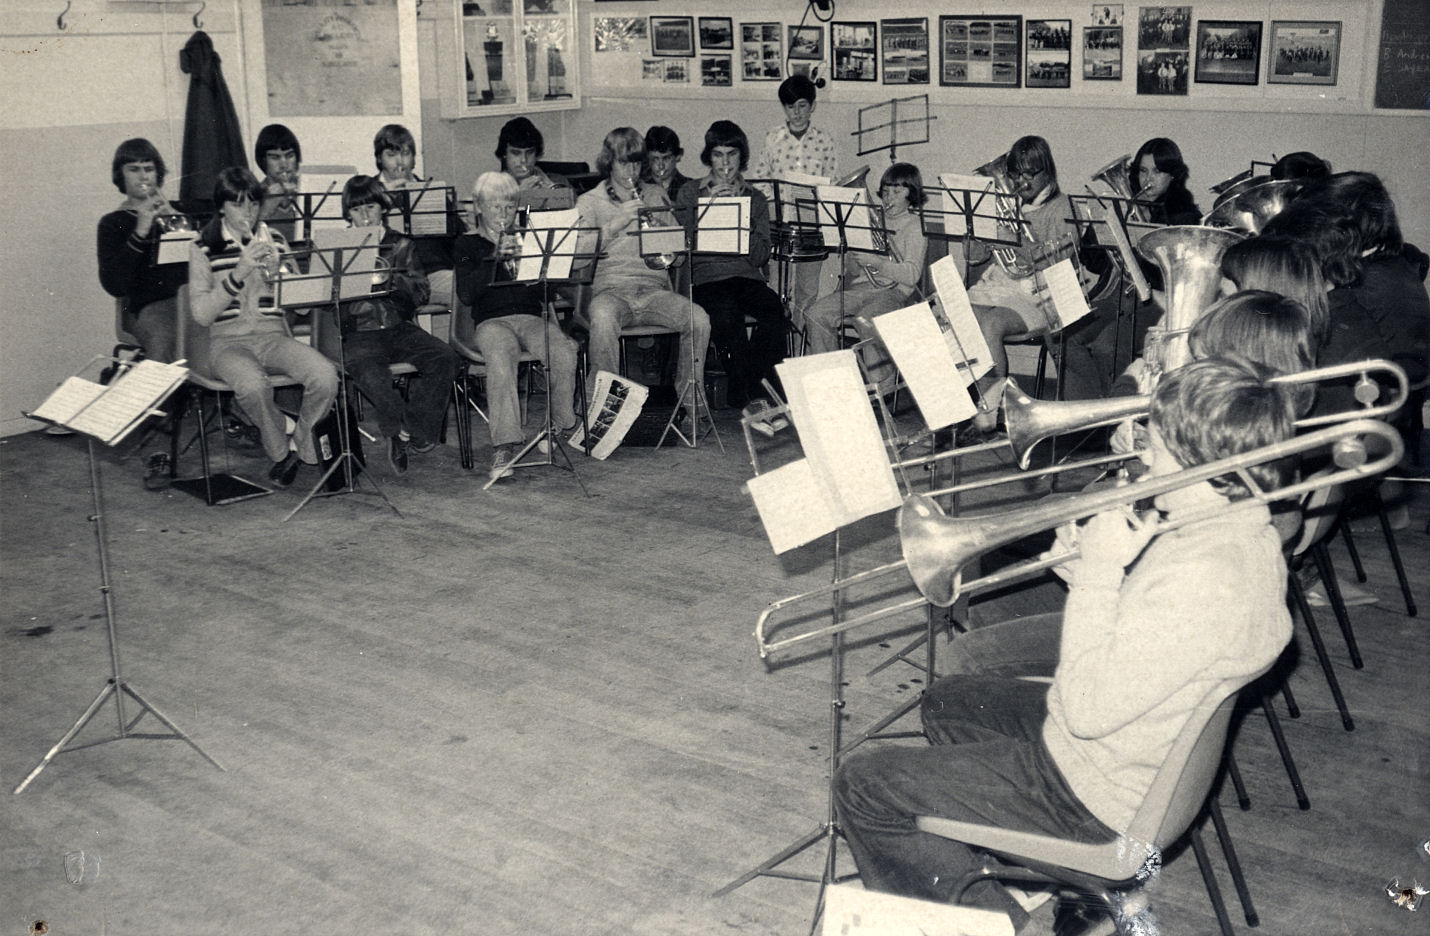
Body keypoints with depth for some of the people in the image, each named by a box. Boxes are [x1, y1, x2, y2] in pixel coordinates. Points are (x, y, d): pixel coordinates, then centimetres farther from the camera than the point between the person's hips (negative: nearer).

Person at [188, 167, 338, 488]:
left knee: (325, 376, -28)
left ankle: (301, 444, 0)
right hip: (229, 341, -2)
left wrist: (277, 272, -16)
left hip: (273, 337, 2)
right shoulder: (204, 247, 2)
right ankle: (280, 451, -6)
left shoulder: (273, 241, 10)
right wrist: (238, 274, -20)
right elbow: (201, 314, -9)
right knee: (253, 385, -37)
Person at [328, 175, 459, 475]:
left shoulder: (400, 246, 14)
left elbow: (420, 293, 4)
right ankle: (403, 429, -18)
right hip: (357, 333, -2)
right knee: (370, 372, -35)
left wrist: (392, 279, -15)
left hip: (398, 328, 2)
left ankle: (413, 427, -17)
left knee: (443, 358, -23)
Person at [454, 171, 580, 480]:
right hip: (491, 322, -3)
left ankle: (563, 425, -10)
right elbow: (466, 295, -5)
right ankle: (504, 447, -40)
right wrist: (496, 258, -12)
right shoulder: (468, 244, 12)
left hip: (531, 318, 3)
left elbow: (547, 295, 13)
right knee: (500, 358, -38)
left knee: (565, 354, -30)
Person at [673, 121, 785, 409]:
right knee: (727, 315, -36)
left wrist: (743, 223, -9)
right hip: (706, 277, -2)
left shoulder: (755, 198, 18)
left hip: (748, 277, 2)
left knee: (774, 310, -32)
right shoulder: (689, 195, 15)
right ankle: (752, 397, -24)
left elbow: (760, 257, 6)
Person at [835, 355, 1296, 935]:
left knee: (863, 786, -6)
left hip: (1092, 801, -10)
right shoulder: (1246, 531, -2)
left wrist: (1099, 570, -24)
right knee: (948, 702, 28)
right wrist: (1094, 576, -6)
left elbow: (1088, 709, -30)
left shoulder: (1206, 577, -34)